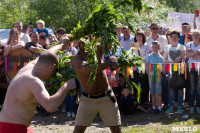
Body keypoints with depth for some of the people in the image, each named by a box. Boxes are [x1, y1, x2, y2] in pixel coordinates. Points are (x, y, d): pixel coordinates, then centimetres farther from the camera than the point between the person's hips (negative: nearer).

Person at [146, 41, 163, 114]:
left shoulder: (160, 57, -1)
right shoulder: (149, 56, 7)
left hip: (157, 75, -3)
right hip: (150, 75, 3)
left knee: (159, 92, -2)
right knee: (152, 92, 8)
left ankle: (159, 107, 2)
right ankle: (153, 107, 15)